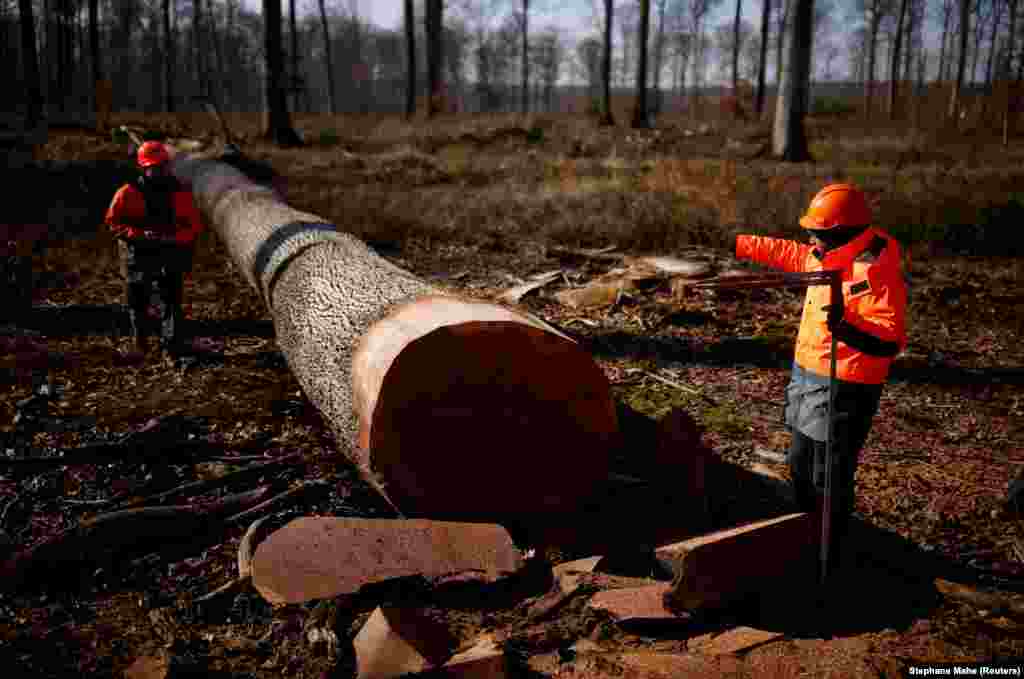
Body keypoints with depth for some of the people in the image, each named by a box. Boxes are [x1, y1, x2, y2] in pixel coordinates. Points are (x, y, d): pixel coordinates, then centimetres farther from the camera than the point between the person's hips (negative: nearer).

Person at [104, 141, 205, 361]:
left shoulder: (180, 193, 0)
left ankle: (173, 348, -7)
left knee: (171, 301, -9)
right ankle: (141, 343, 37)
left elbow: (194, 225, 1)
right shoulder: (129, 193, -4)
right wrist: (140, 234, -17)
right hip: (139, 256, 1)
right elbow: (113, 222, -2)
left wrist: (173, 238, -17)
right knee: (138, 301, 14)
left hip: (171, 256, -1)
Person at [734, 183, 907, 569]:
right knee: (800, 464, 22)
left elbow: (890, 342, -26)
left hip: (844, 389, -10)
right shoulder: (827, 257, 4)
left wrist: (846, 326, -41)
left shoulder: (877, 272, -23)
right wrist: (737, 244, 24)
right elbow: (787, 253, 22)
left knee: (829, 478, 1)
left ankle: (827, 557, 17)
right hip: (808, 378, 10)